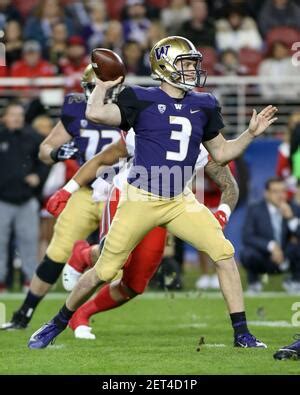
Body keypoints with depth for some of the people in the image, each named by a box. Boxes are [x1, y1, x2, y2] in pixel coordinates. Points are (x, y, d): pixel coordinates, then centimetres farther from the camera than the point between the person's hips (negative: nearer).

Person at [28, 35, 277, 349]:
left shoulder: (202, 106, 7)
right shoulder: (142, 100, -8)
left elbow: (221, 154, 15)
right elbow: (95, 114, -21)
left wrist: (251, 133, 4)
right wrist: (103, 85, -8)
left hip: (179, 202, 4)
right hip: (141, 199, -4)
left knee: (224, 253, -11)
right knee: (105, 271, 1)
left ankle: (241, 334, -3)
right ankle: (58, 323, 23)